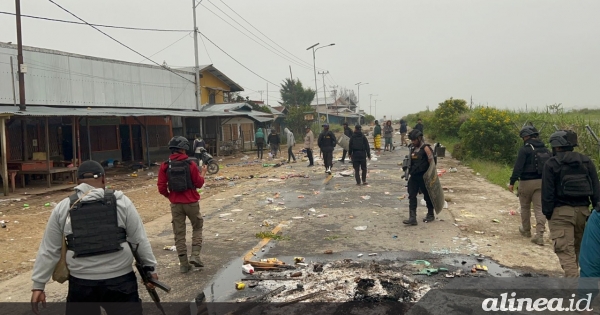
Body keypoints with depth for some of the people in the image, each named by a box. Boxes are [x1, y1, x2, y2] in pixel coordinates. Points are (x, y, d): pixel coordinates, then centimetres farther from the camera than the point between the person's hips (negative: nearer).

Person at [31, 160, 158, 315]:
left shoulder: (63, 208, 1)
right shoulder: (121, 201, -3)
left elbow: (48, 250, 5)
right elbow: (139, 240, 1)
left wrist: (38, 285, 13)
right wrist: (150, 267, 11)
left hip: (81, 284, 1)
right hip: (120, 280, -1)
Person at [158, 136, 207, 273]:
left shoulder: (165, 166, -4)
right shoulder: (190, 164, -10)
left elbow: (161, 187, -4)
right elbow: (199, 184, -3)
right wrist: (203, 173, 14)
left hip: (175, 204, 2)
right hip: (191, 202, -2)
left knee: (179, 233, 10)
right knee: (197, 227, 19)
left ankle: (184, 264, 13)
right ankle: (195, 255, 5)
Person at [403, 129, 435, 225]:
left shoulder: (425, 148, -10)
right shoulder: (413, 149, 11)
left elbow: (431, 162, -12)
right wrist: (408, 172, 11)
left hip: (423, 177, -7)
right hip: (414, 176, 7)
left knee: (427, 196, 9)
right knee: (412, 196, -2)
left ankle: (430, 215, 27)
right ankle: (412, 218, -4)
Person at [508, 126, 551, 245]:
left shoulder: (524, 149, -12)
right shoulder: (546, 150, 10)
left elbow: (518, 167, -19)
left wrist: (512, 182, -19)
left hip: (526, 182, -5)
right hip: (542, 182, 5)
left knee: (525, 207, 14)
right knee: (540, 208, 2)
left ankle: (526, 230, 29)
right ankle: (539, 235, -7)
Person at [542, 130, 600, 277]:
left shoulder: (552, 164, -8)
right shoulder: (587, 161, 8)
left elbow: (547, 192, -10)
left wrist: (547, 213, -3)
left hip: (561, 211, -6)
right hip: (582, 210, 6)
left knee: (565, 250, -6)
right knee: (577, 247, 20)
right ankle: (573, 275, 33)